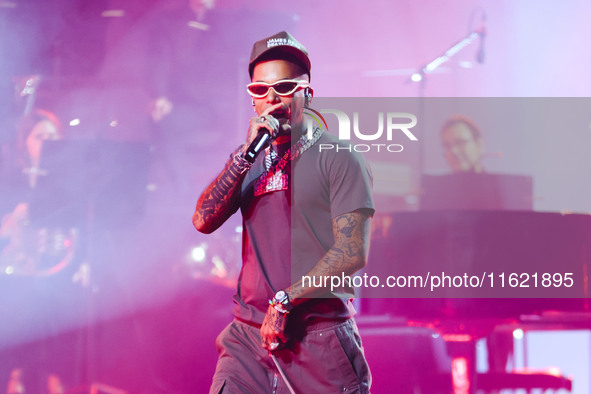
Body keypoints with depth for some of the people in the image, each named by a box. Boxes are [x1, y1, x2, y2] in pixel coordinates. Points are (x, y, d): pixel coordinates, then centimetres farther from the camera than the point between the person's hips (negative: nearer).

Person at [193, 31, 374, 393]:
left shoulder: (337, 158, -1)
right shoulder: (252, 163, 16)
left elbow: (352, 253, -9)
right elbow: (204, 221, 1)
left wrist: (285, 301, -13)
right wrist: (245, 155, -8)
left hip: (319, 339, -4)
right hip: (250, 335, 4)